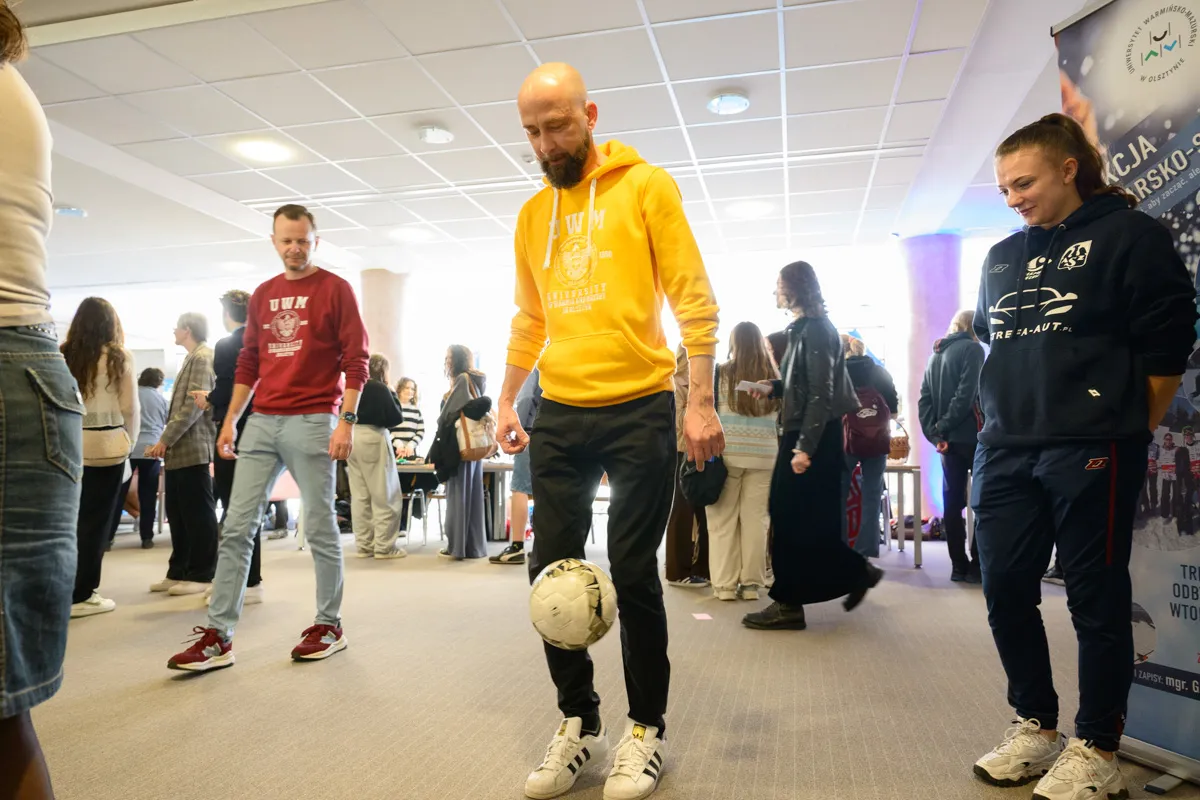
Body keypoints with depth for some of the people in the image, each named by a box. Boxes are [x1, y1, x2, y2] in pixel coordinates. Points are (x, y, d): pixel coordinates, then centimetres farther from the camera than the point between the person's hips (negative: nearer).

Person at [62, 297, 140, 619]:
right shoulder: (119, 357, -5)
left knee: (73, 519, 14)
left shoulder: (63, 356, 3)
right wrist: (129, 442, 10)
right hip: (106, 444, -3)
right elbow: (129, 408, -3)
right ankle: (80, 595, 9)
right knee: (96, 521, 4)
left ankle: (68, 589, 20)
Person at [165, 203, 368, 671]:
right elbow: (248, 362, 18)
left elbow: (355, 359, -6)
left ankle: (329, 626, 16)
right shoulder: (262, 295, 16)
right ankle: (218, 636, 9)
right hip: (262, 422, 5)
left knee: (320, 529, 3)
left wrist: (346, 419, -15)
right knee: (236, 528, 2)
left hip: (312, 421, -5)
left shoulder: (335, 289, 0)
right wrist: (230, 420, 12)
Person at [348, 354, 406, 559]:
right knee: (384, 495, 0)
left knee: (359, 495, 8)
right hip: (373, 439, -7)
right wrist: (393, 397, 6)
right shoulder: (380, 388, -7)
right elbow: (396, 418, -8)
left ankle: (364, 545, 12)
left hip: (352, 438, 7)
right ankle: (384, 546, 1)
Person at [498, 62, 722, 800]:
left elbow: (695, 300, -5)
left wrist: (701, 401, -13)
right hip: (559, 416, 5)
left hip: (639, 410, -5)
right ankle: (579, 722, 23)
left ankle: (646, 728, 20)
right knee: (553, 570, 5)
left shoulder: (646, 186, -1)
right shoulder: (532, 214, 14)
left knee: (633, 573, 0)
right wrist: (507, 401, 14)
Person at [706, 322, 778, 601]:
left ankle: (725, 584, 9)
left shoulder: (722, 373, -1)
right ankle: (751, 584, 12)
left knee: (723, 520, 5)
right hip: (764, 457, 2)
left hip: (727, 454, -2)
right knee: (756, 520, 7)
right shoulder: (773, 376, 6)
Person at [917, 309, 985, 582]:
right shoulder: (972, 348, -5)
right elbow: (967, 394, -17)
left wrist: (934, 433, 0)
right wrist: (943, 427, -11)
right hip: (970, 435, -6)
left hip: (949, 438, 6)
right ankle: (977, 566, 3)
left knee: (952, 501, 7)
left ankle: (959, 566, 11)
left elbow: (924, 399, 7)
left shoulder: (936, 354, 15)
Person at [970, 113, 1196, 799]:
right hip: (1006, 453, 6)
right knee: (1005, 592, 7)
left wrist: (1130, 434, -2)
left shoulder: (1128, 235, 0)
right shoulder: (1002, 258, 17)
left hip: (1089, 453, -6)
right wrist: (999, 419, 16)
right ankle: (1037, 728, 23)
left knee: (1097, 599, 1)